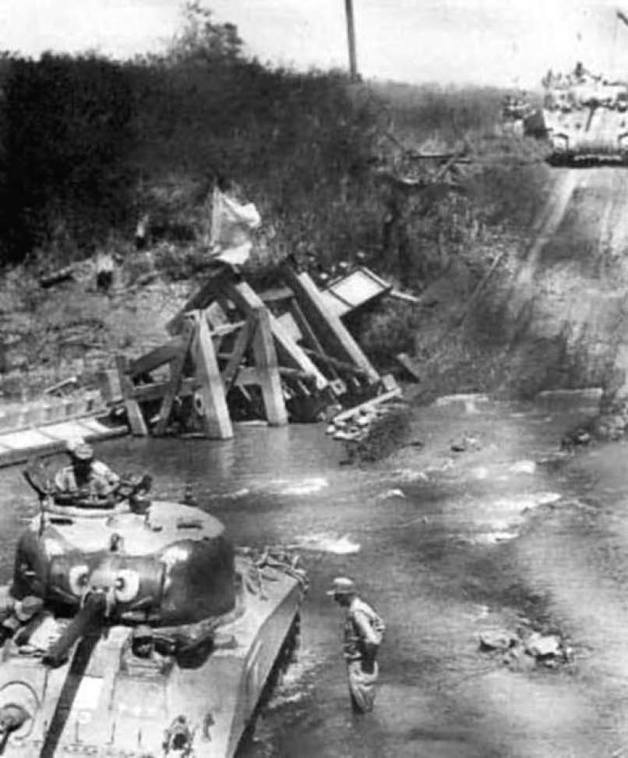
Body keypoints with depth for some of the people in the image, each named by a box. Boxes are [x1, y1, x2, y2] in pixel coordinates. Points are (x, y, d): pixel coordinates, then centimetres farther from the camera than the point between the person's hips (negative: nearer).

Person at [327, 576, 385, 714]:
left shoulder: (357, 612, -24)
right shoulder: (360, 606, 7)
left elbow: (372, 640, -32)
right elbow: (380, 627, 21)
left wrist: (369, 659, -17)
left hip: (360, 665, -10)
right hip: (356, 662, 10)